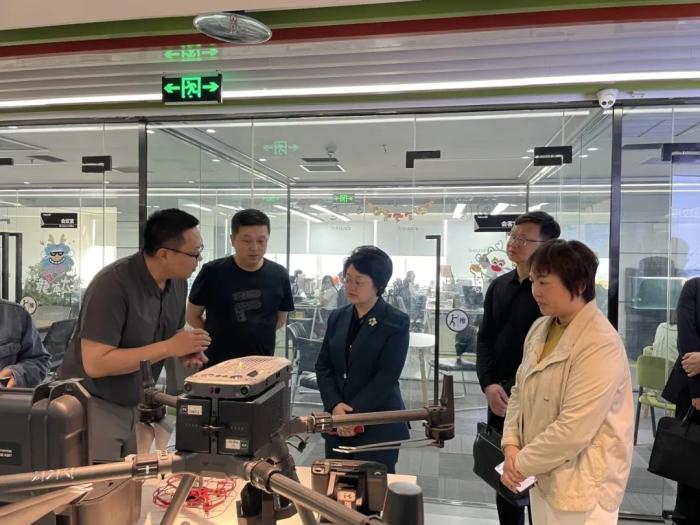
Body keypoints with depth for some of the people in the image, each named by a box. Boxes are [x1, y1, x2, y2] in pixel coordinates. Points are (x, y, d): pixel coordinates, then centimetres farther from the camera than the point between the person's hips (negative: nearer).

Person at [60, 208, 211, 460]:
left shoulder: (178, 282, -2)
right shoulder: (112, 284, -26)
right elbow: (95, 363, -28)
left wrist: (185, 349, -10)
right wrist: (168, 348, -28)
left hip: (138, 405, 7)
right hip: (95, 405, -6)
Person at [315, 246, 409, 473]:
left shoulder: (396, 322, -8)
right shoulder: (337, 317, 7)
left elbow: (387, 376, -14)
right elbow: (323, 365, 4)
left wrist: (353, 413, -17)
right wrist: (335, 406, -11)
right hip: (337, 421, 5)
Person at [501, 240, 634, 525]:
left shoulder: (600, 344, -23)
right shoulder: (540, 328, 2)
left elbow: (574, 430, -26)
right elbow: (520, 391, 8)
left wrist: (521, 463, -15)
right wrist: (511, 445, -4)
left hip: (581, 487, -7)